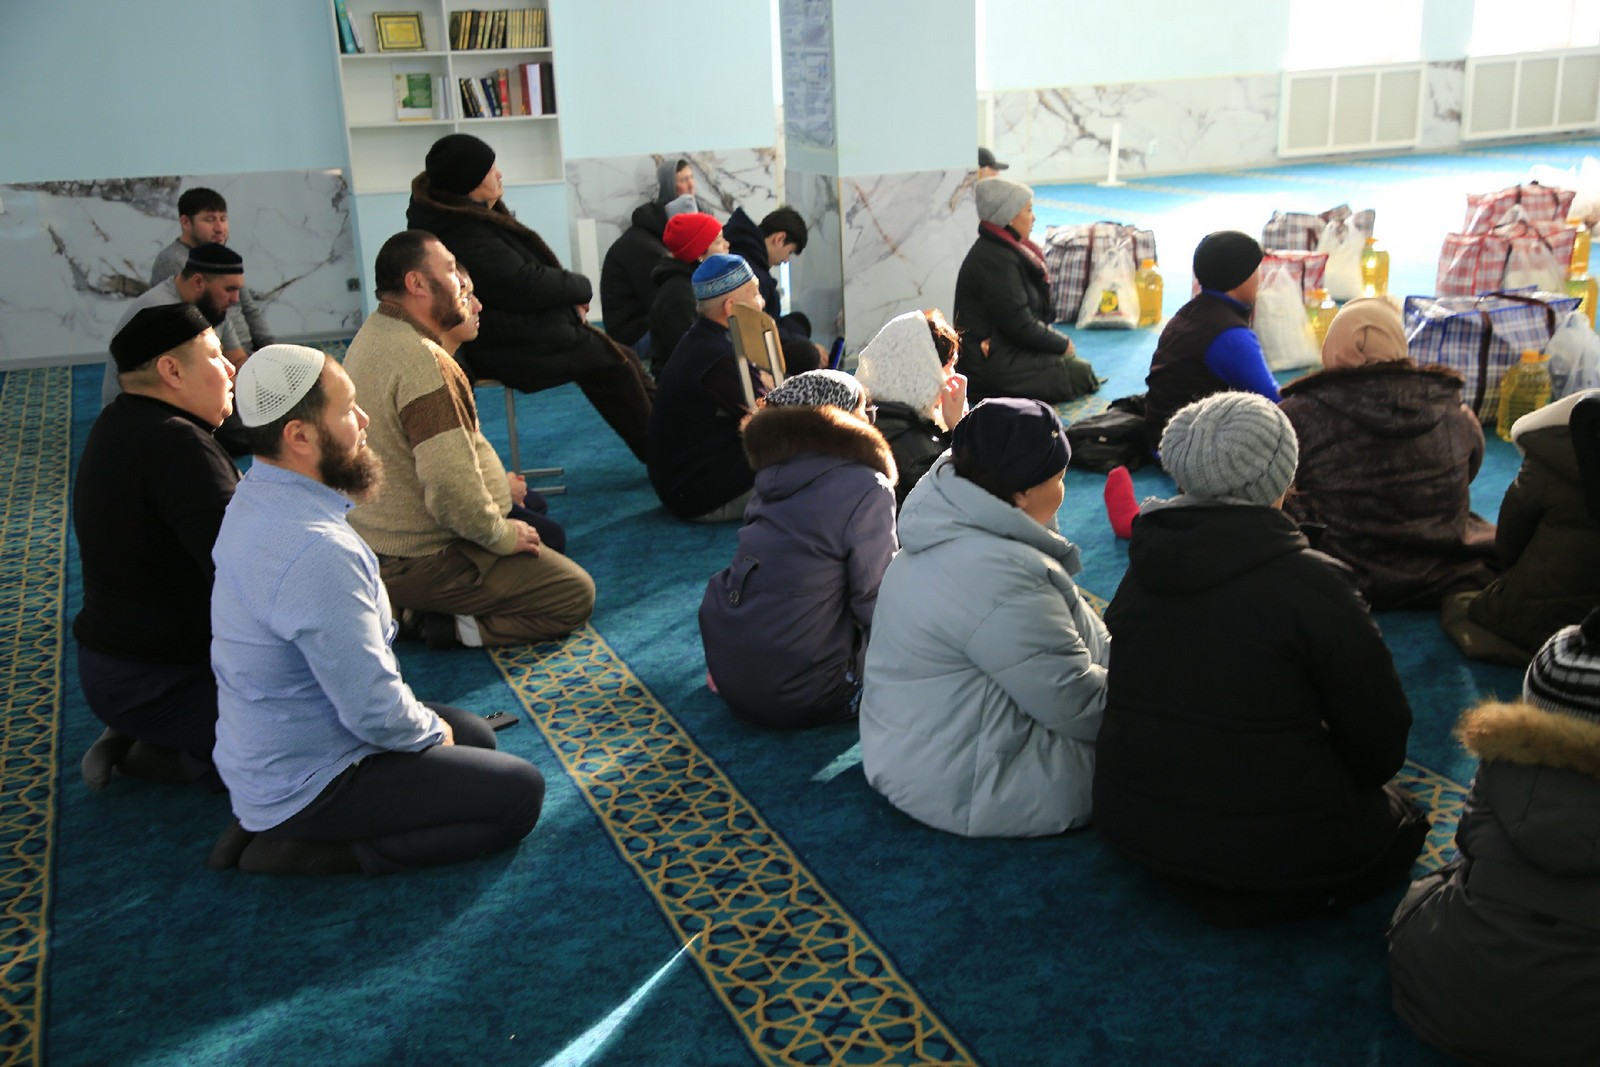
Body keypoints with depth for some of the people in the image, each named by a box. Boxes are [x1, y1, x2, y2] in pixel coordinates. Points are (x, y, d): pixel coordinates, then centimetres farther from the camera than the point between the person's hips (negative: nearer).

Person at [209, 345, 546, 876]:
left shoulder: (257, 498, -1)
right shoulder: (317, 553, -33)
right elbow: (375, 713, -28)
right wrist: (431, 730, -7)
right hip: (306, 785, -9)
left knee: (477, 736, 22)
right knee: (520, 792, -5)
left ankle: (269, 824, 13)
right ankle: (300, 849, -3)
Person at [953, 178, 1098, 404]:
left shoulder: (995, 249, 12)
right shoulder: (997, 260, -21)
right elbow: (1019, 325, -22)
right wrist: (1062, 344, -9)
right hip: (990, 366, -11)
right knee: (1079, 375, -7)